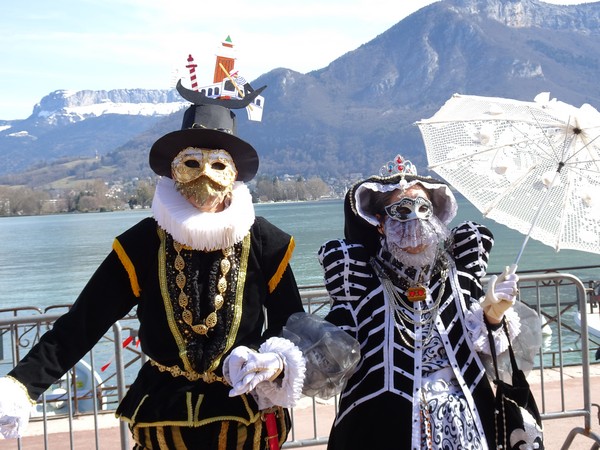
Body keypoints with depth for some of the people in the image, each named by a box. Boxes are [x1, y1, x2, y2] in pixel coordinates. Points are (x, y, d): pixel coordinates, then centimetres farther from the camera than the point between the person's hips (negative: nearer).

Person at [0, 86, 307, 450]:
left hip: (247, 419, 0)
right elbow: (81, 323, -13)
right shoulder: (142, 245, -9)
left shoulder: (264, 243, -9)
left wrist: (279, 362, -27)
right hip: (162, 419, 1)